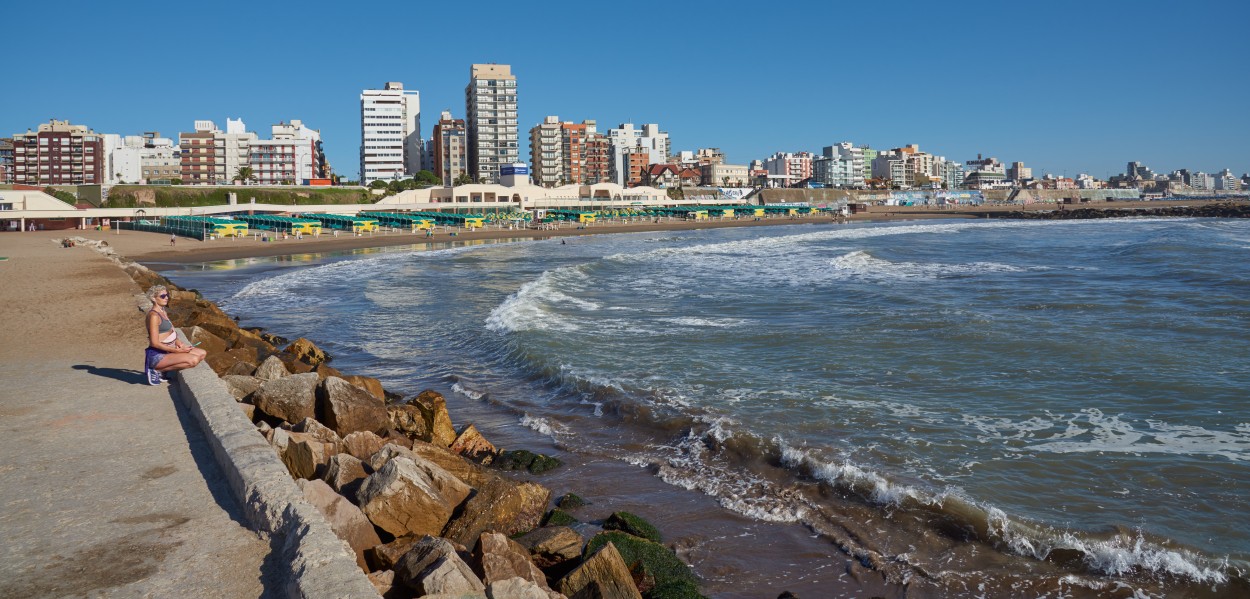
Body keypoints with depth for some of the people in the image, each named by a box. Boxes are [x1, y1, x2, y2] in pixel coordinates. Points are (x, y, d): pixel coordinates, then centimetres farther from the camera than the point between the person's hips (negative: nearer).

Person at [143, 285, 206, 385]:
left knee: (202, 354, 7)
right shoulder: (153, 316, -16)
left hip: (168, 351, 10)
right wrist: (178, 351, -19)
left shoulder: (163, 312, 14)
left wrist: (177, 341, 2)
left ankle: (162, 370, 6)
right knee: (193, 360, -26)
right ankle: (157, 370, -11)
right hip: (157, 356, -10)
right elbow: (155, 343, -20)